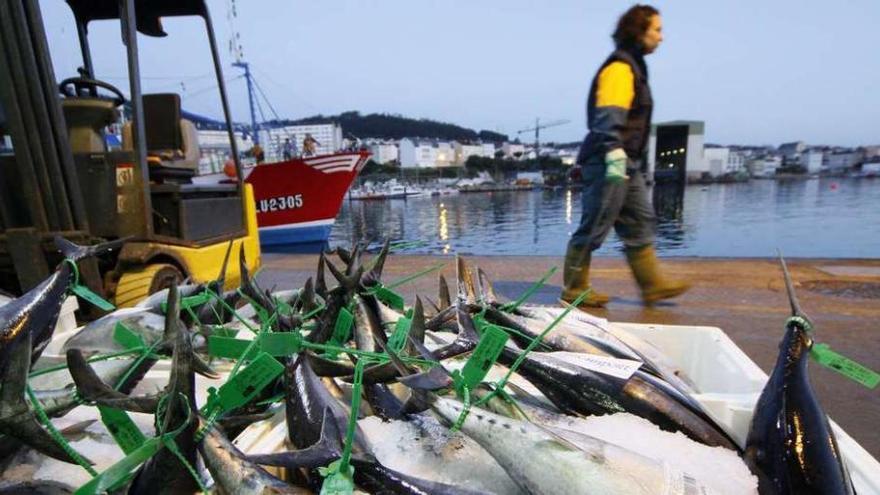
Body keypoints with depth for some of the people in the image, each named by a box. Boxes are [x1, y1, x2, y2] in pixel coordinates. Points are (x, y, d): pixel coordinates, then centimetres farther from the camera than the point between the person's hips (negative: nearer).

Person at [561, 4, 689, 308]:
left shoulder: (633, 66, 23)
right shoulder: (620, 67, -9)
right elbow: (609, 116, -22)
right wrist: (614, 154, -31)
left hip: (627, 164, 11)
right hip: (608, 164, -11)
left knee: (640, 225, 11)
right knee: (593, 228, -5)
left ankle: (652, 285, 19)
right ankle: (574, 289, 6)